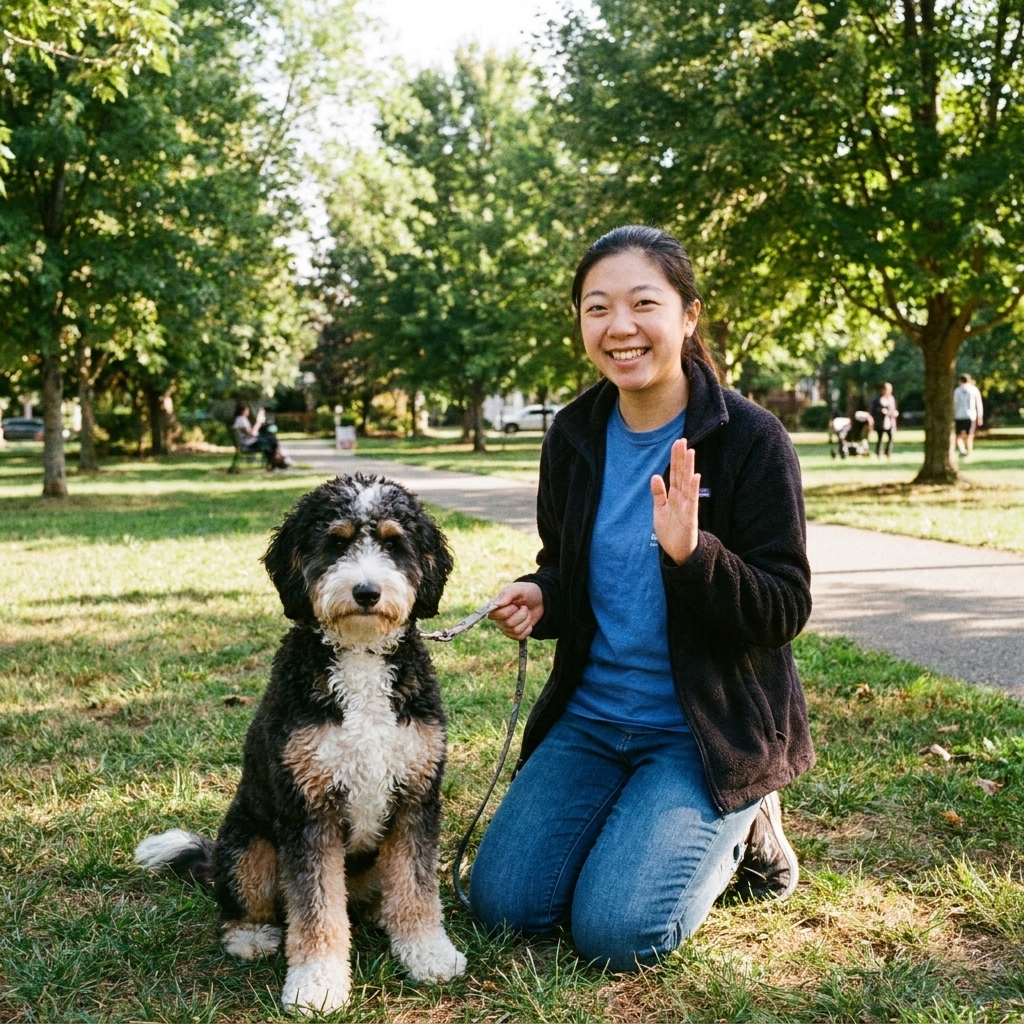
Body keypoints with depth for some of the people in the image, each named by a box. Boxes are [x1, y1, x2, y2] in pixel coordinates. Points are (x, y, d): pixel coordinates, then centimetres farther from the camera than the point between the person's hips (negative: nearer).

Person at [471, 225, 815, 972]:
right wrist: (538, 598, -8)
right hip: (594, 715, 5)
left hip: (710, 728, -5)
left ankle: (741, 829, 12)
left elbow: (785, 612, -15)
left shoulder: (751, 440, -15)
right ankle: (645, 821, 20)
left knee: (616, 931, -17)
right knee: (503, 901, -6)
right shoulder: (574, 437, 1)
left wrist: (693, 553, -32)